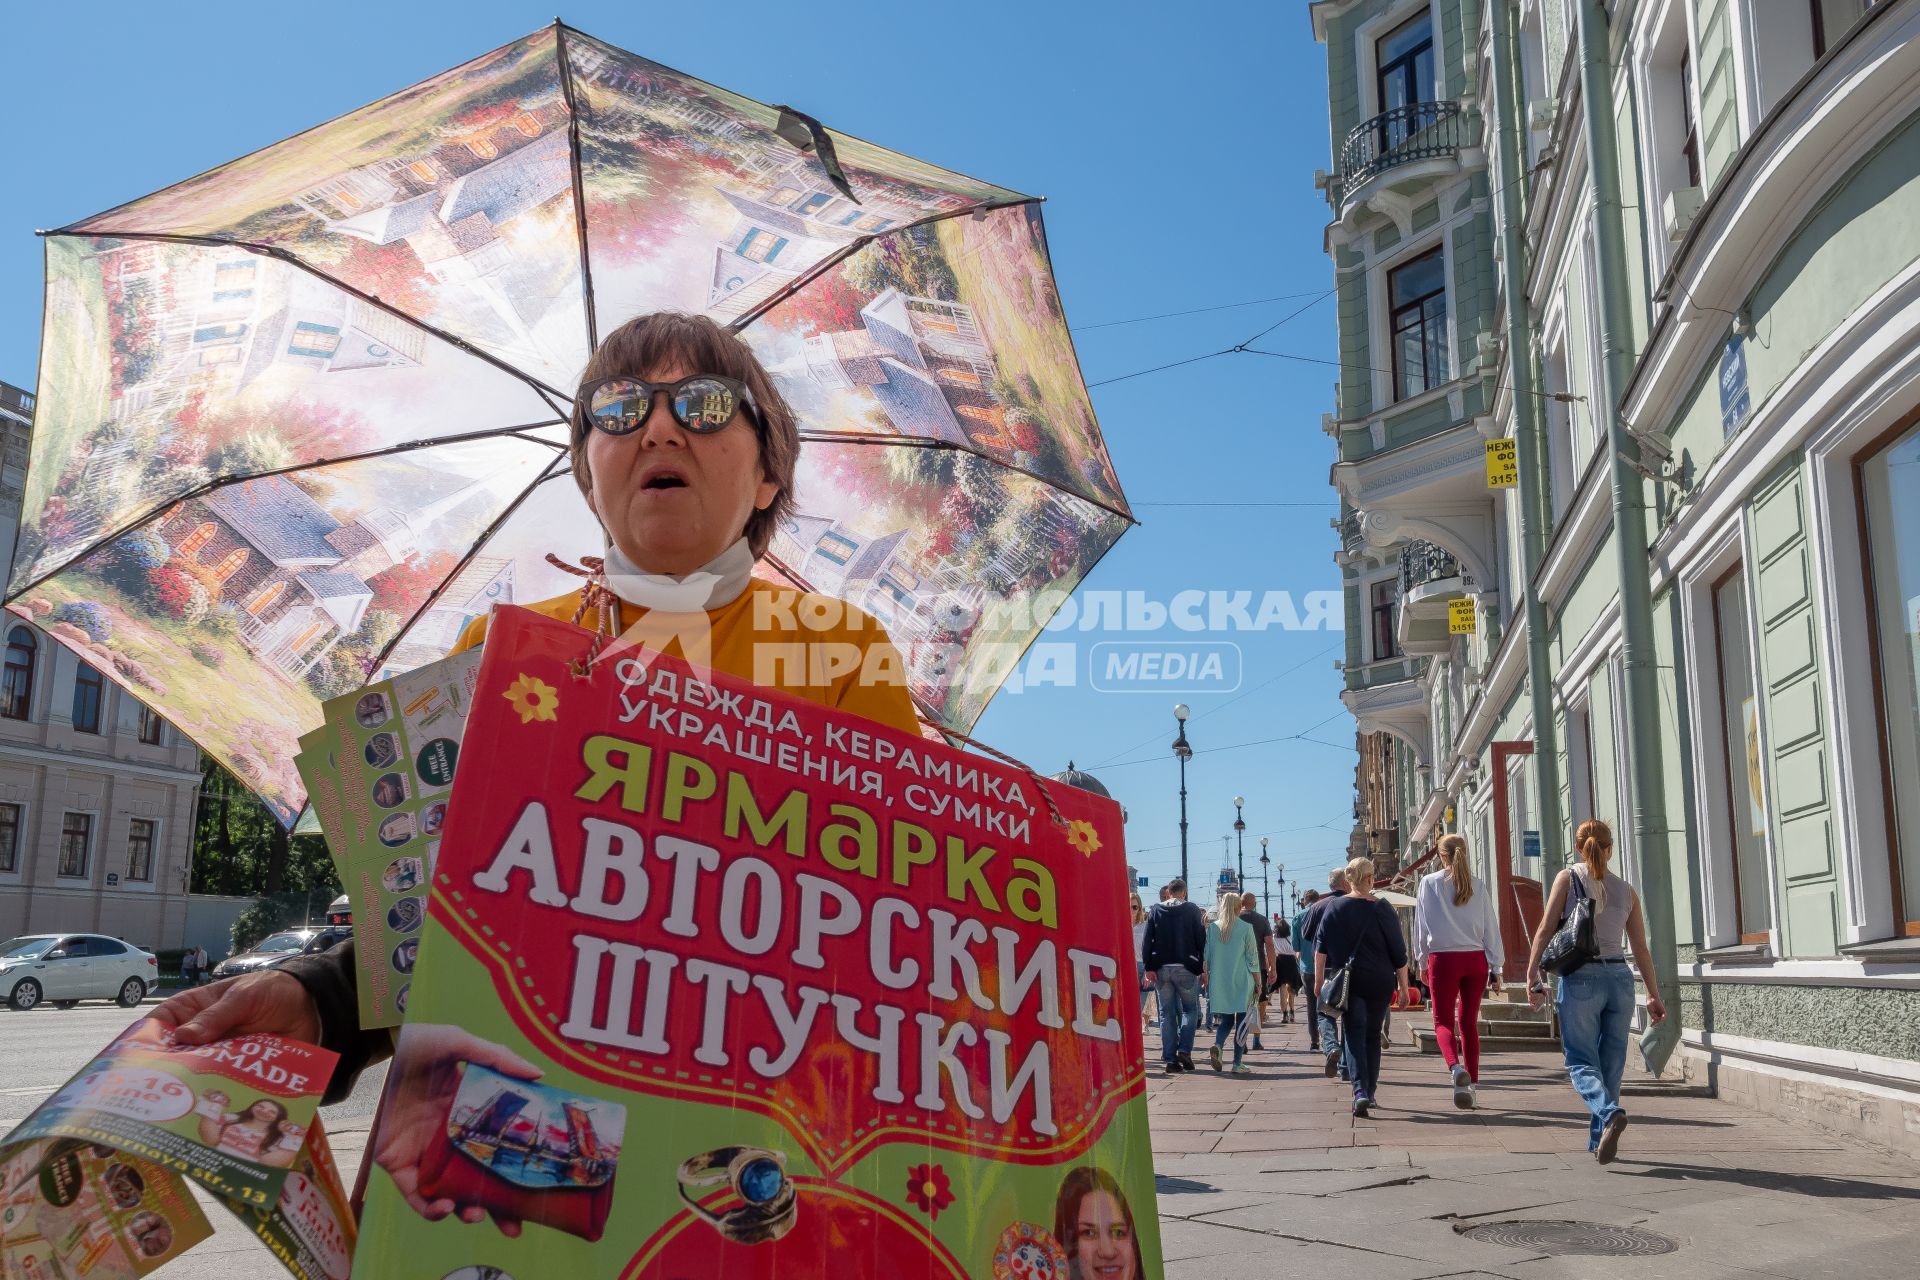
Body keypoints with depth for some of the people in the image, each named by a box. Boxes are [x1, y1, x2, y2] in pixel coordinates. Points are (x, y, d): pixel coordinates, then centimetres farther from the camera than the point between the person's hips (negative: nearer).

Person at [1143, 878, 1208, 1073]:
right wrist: (1202, 967, 2)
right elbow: (1201, 939, -2)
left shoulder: (1155, 910, 5)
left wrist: (1149, 967, -2)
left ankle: (1170, 1059, 5)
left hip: (1161, 969, 2)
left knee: (1167, 1013, 7)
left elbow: (1148, 940, -1)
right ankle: (1184, 1051, -4)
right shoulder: (1192, 910, 1)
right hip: (1185, 968, -2)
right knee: (1190, 1009, 12)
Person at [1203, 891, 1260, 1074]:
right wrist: (1258, 983, 4)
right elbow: (1252, 958, -4)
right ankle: (1237, 1063, 4)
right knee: (1242, 1021, 5)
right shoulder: (1246, 928, -5)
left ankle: (1217, 1045, -13)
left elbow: (1207, 958, 7)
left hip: (1219, 983, 3)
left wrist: (1208, 981, 15)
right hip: (1242, 983, -3)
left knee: (1225, 1019, 14)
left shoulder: (1212, 928, 3)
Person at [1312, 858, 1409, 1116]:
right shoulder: (1383, 909, -2)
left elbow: (1321, 948, 1)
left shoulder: (1333, 908, 1)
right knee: (1373, 1036, 14)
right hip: (1380, 983, 0)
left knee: (1354, 1035, -1)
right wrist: (1403, 985, 6)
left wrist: (1319, 979, 6)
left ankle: (1360, 1091, -20)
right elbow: (1398, 952, 0)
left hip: (1348, 982, 0)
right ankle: (1370, 1092, 20)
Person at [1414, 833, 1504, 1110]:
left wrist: (1422, 961, 9)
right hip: (1476, 959, 3)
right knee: (1469, 1022, 13)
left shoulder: (1429, 882, -1)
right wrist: (1495, 965, 11)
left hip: (1443, 958, -3)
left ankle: (1456, 1068, -25)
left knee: (1443, 1022, 2)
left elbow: (1421, 924, 1)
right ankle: (1472, 1084, 12)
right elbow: (1491, 926, 5)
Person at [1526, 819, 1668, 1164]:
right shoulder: (1626, 890, 10)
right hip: (1619, 978, 4)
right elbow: (1641, 947, 12)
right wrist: (1654, 995, 17)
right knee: (1611, 1064, 12)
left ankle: (1609, 1112, -26)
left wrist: (1532, 974, -2)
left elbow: (1545, 930, -6)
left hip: (1580, 978, -3)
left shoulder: (1568, 878, 1)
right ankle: (1599, 1141, 14)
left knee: (1580, 1061, 1)